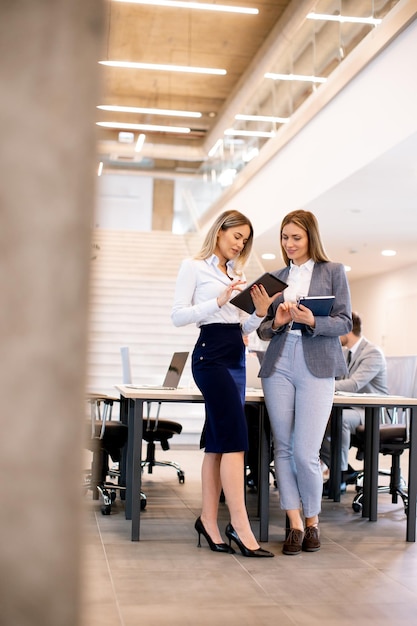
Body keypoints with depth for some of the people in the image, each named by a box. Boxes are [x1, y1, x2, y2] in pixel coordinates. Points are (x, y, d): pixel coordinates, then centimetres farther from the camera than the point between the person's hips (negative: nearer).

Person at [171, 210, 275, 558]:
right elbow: (179, 316, -7)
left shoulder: (238, 274, 20)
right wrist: (219, 301, -17)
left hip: (237, 356, 7)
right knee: (235, 438, -13)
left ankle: (209, 520, 12)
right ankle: (240, 527, -12)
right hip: (211, 353, -7)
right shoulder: (194, 267, 1)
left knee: (218, 440, 7)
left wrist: (260, 313, -2)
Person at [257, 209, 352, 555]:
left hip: (317, 367, -4)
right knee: (283, 449, 3)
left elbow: (344, 322, 0)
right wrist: (276, 322, -7)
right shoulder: (277, 277, 15)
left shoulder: (334, 272, 6)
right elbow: (263, 329, 15)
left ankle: (312, 520, 14)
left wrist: (312, 321, -18)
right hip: (279, 366, 4)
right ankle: (295, 524, 12)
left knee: (305, 453, -8)